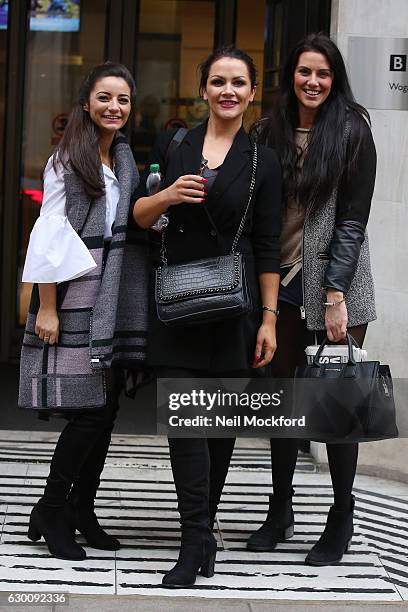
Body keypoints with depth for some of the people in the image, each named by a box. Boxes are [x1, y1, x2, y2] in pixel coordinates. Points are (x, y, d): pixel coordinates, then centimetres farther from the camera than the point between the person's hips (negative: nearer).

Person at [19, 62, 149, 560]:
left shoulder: (124, 159, 15)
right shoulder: (69, 159, -6)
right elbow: (49, 234, -11)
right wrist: (46, 308, -15)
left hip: (114, 299, 7)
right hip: (75, 295, -7)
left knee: (107, 407, 6)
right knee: (88, 410, -9)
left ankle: (82, 510, 17)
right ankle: (50, 513, 6)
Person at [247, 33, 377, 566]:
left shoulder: (351, 129, -4)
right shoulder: (269, 132, 7)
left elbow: (353, 218, -8)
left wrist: (335, 293, -14)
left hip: (334, 283, -4)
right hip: (282, 280, 4)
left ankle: (341, 520, 14)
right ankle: (280, 510, 22)